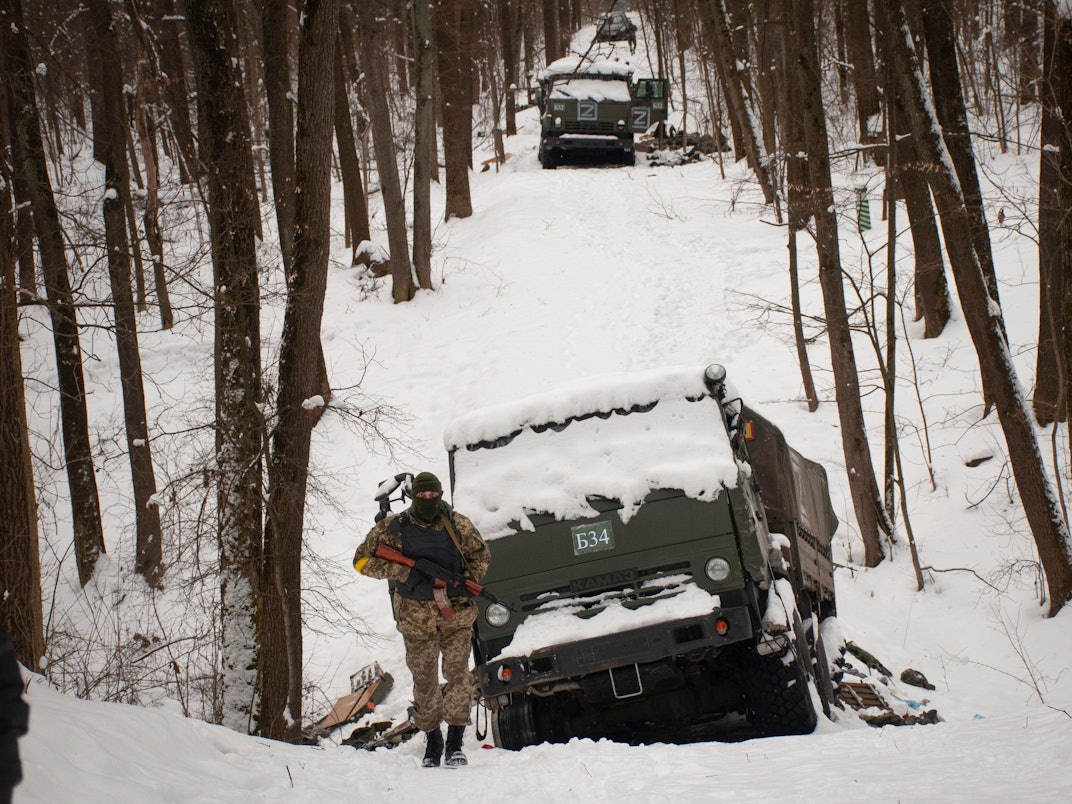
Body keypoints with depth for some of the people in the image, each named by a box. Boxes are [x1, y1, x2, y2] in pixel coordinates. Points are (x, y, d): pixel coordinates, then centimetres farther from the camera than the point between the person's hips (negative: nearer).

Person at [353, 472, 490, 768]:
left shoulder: (458, 525, 0)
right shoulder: (393, 528, -2)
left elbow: (480, 556, 13)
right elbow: (362, 561, -2)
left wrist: (465, 584, -4)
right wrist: (403, 572, -13)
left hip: (456, 614, 0)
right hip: (416, 618, 0)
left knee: (457, 673, -11)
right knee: (424, 681, 6)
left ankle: (455, 743, -7)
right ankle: (432, 744, 19)